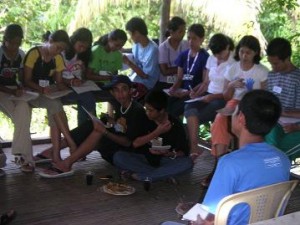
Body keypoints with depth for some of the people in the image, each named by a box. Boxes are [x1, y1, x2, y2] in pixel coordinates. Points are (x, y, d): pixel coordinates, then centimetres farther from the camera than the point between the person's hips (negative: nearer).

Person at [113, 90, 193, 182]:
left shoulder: (176, 125, -10)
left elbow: (184, 152, -7)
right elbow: (135, 144, -13)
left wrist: (170, 154, -28)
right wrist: (157, 132, -20)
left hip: (165, 161, -2)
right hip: (146, 158, 2)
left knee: (187, 162, -32)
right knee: (118, 156, -22)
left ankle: (140, 176, -28)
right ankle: (164, 174, -24)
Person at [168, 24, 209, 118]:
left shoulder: (205, 57, -4)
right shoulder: (183, 55, 14)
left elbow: (205, 83, -8)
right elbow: (179, 79, 13)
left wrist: (188, 93, -18)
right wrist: (173, 88, -8)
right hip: (183, 92, 5)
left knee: (173, 110, -28)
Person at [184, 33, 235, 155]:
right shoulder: (211, 59, 11)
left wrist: (213, 96, -20)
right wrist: (197, 92, -2)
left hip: (223, 99, -6)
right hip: (208, 95, 6)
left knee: (193, 117, -25)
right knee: (189, 107, -25)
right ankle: (193, 149, -32)